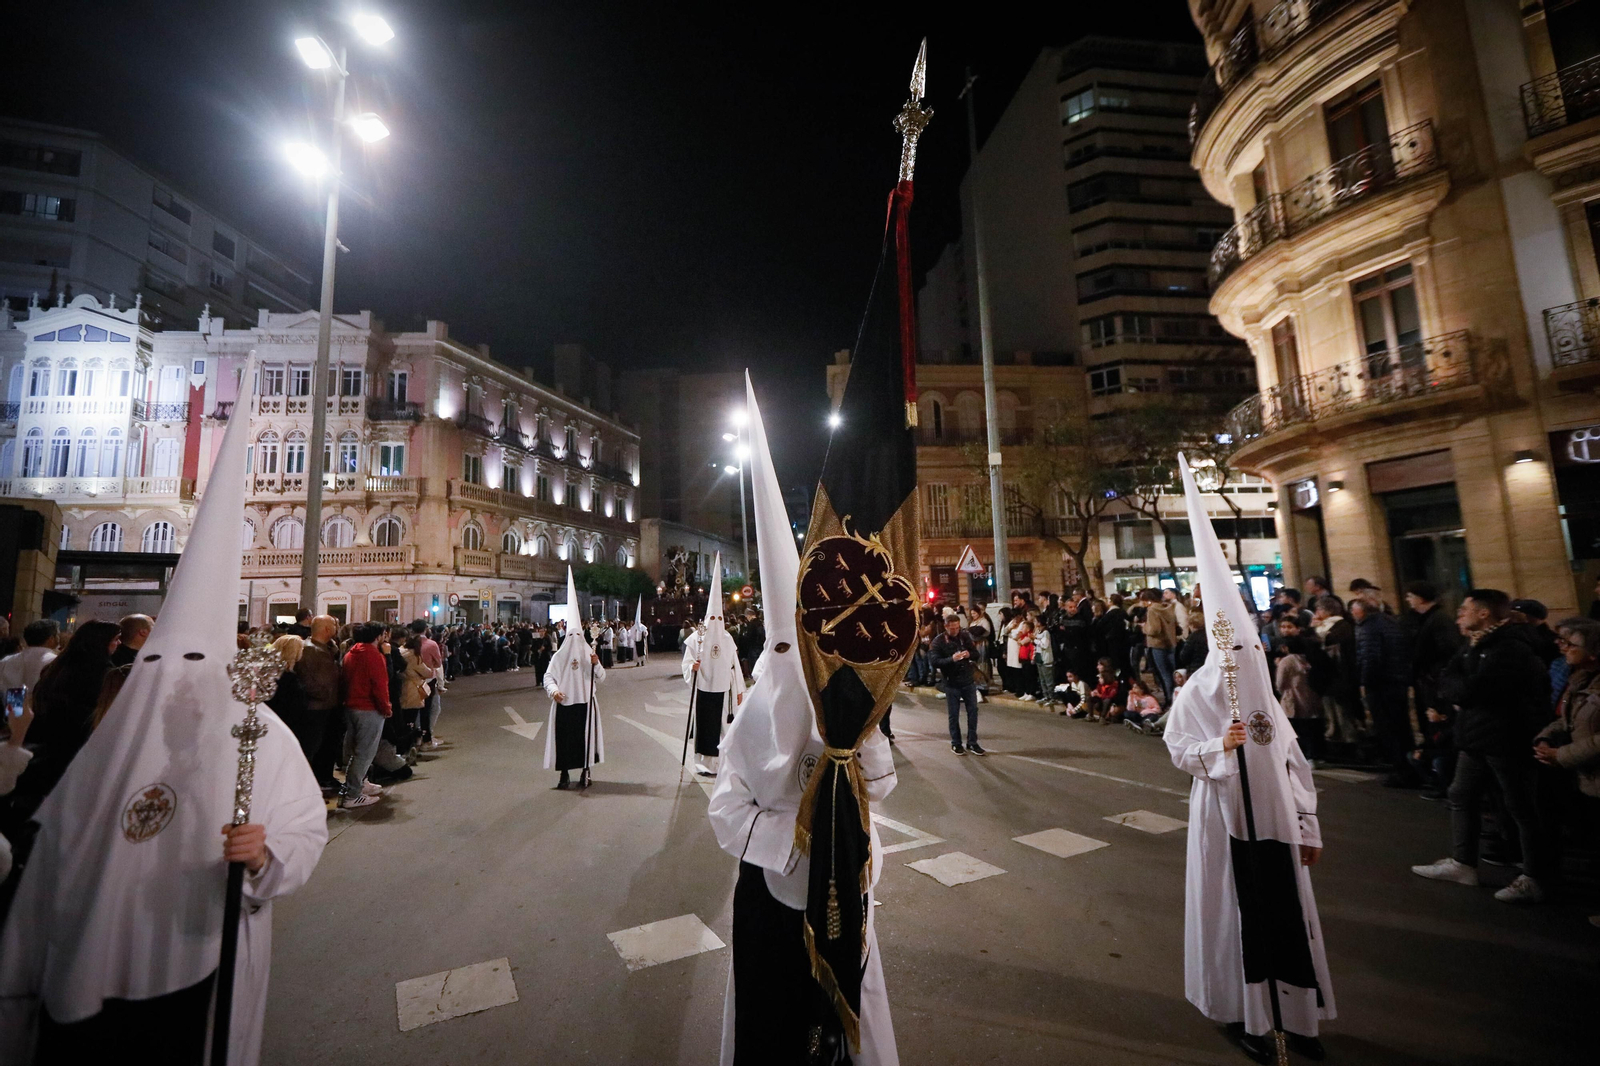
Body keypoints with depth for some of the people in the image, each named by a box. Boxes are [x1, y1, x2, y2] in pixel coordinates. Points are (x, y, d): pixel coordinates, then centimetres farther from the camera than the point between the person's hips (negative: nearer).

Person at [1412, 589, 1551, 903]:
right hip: (1474, 736, 9)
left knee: (1521, 808, 3)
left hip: (1506, 740, -9)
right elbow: (1445, 683, 6)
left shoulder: (1511, 648, -18)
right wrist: (1462, 693, -12)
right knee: (1462, 798, 15)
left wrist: (1457, 689, -3)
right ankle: (1462, 863, 26)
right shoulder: (1474, 645, 10)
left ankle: (1533, 880, 15)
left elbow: (1469, 690, -23)